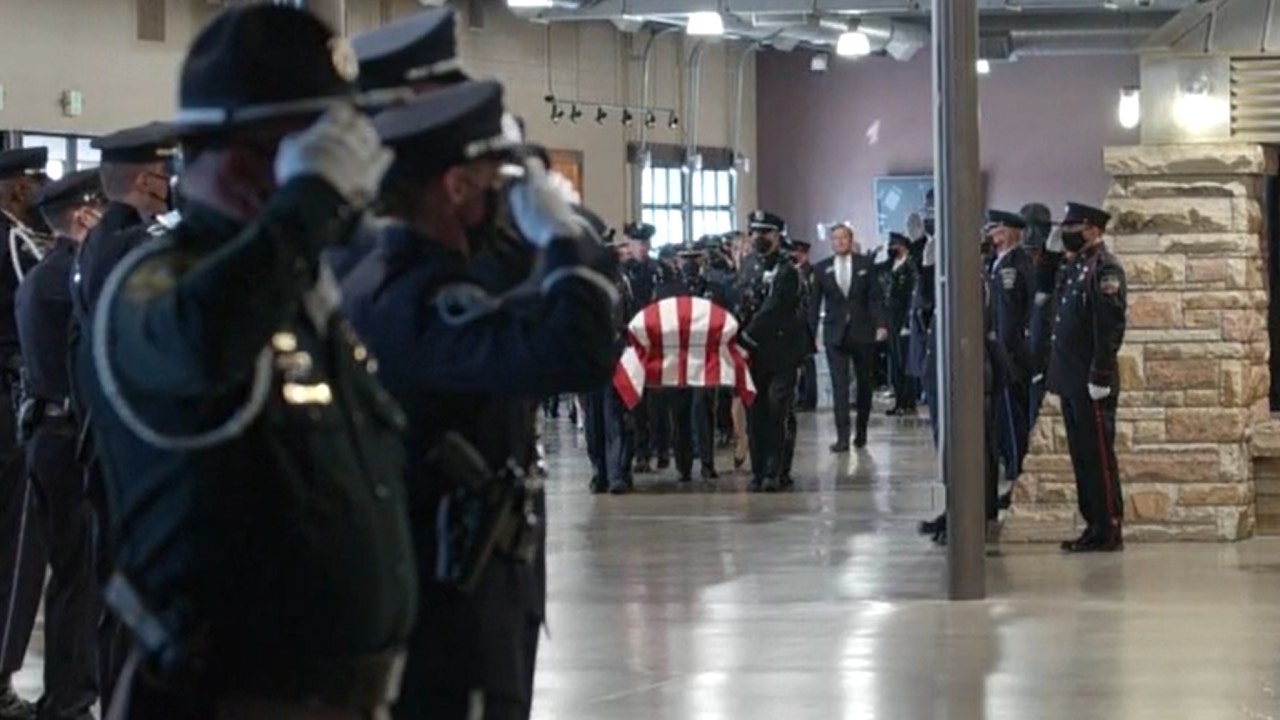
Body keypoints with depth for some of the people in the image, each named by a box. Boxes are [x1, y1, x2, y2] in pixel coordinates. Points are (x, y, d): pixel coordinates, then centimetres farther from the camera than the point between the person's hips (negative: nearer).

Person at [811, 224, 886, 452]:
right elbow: (815, 303, 5)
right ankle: (842, 437, -11)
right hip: (835, 334, 0)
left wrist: (880, 324, -13)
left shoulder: (865, 265, 3)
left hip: (862, 332, 0)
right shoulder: (822, 269, 5)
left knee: (865, 383, 9)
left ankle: (860, 431, 24)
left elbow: (875, 298, -1)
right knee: (839, 385, -8)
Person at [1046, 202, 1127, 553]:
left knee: (1098, 457, -4)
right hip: (1071, 381, 10)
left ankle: (1109, 531, 0)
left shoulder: (1105, 270, -13)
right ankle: (1095, 525, 18)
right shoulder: (1077, 267, 16)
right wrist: (1058, 373, 18)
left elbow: (1111, 327, -18)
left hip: (1091, 385, -9)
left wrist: (1099, 378, -20)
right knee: (1081, 456, 12)